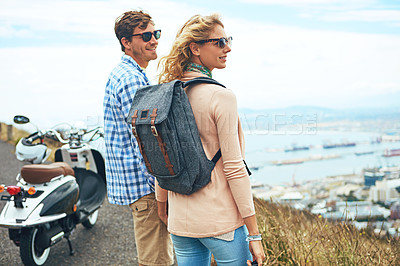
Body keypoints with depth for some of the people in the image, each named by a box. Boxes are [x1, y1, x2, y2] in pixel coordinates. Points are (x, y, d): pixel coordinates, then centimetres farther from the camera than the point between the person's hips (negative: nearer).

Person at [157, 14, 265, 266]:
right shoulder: (221, 96, -16)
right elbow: (234, 168, -17)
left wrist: (162, 206, 22)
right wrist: (254, 234, -11)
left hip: (180, 221, 7)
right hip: (221, 220, -6)